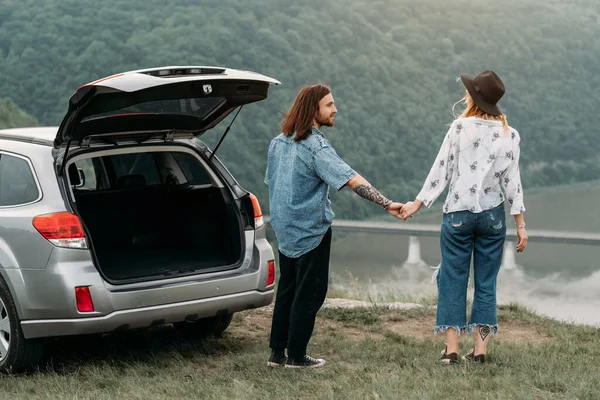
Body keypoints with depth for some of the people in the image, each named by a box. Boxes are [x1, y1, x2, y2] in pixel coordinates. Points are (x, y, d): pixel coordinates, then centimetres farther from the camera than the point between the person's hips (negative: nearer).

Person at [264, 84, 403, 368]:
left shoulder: (279, 142, 7)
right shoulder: (316, 146, -19)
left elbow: (271, 182, 17)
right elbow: (352, 180, -29)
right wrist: (387, 204, -33)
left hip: (285, 229, 8)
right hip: (311, 230, -8)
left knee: (287, 289, 15)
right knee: (309, 292, 2)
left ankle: (276, 352, 16)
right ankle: (296, 356, 6)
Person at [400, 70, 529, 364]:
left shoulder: (460, 128, -7)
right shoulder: (510, 136, -1)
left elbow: (441, 169, -6)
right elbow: (512, 181, 0)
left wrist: (418, 203, 1)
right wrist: (520, 224, 5)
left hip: (458, 215, -2)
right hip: (493, 216, 2)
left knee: (453, 279, 6)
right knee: (486, 282, 9)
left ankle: (451, 348, 4)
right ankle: (480, 349, 8)